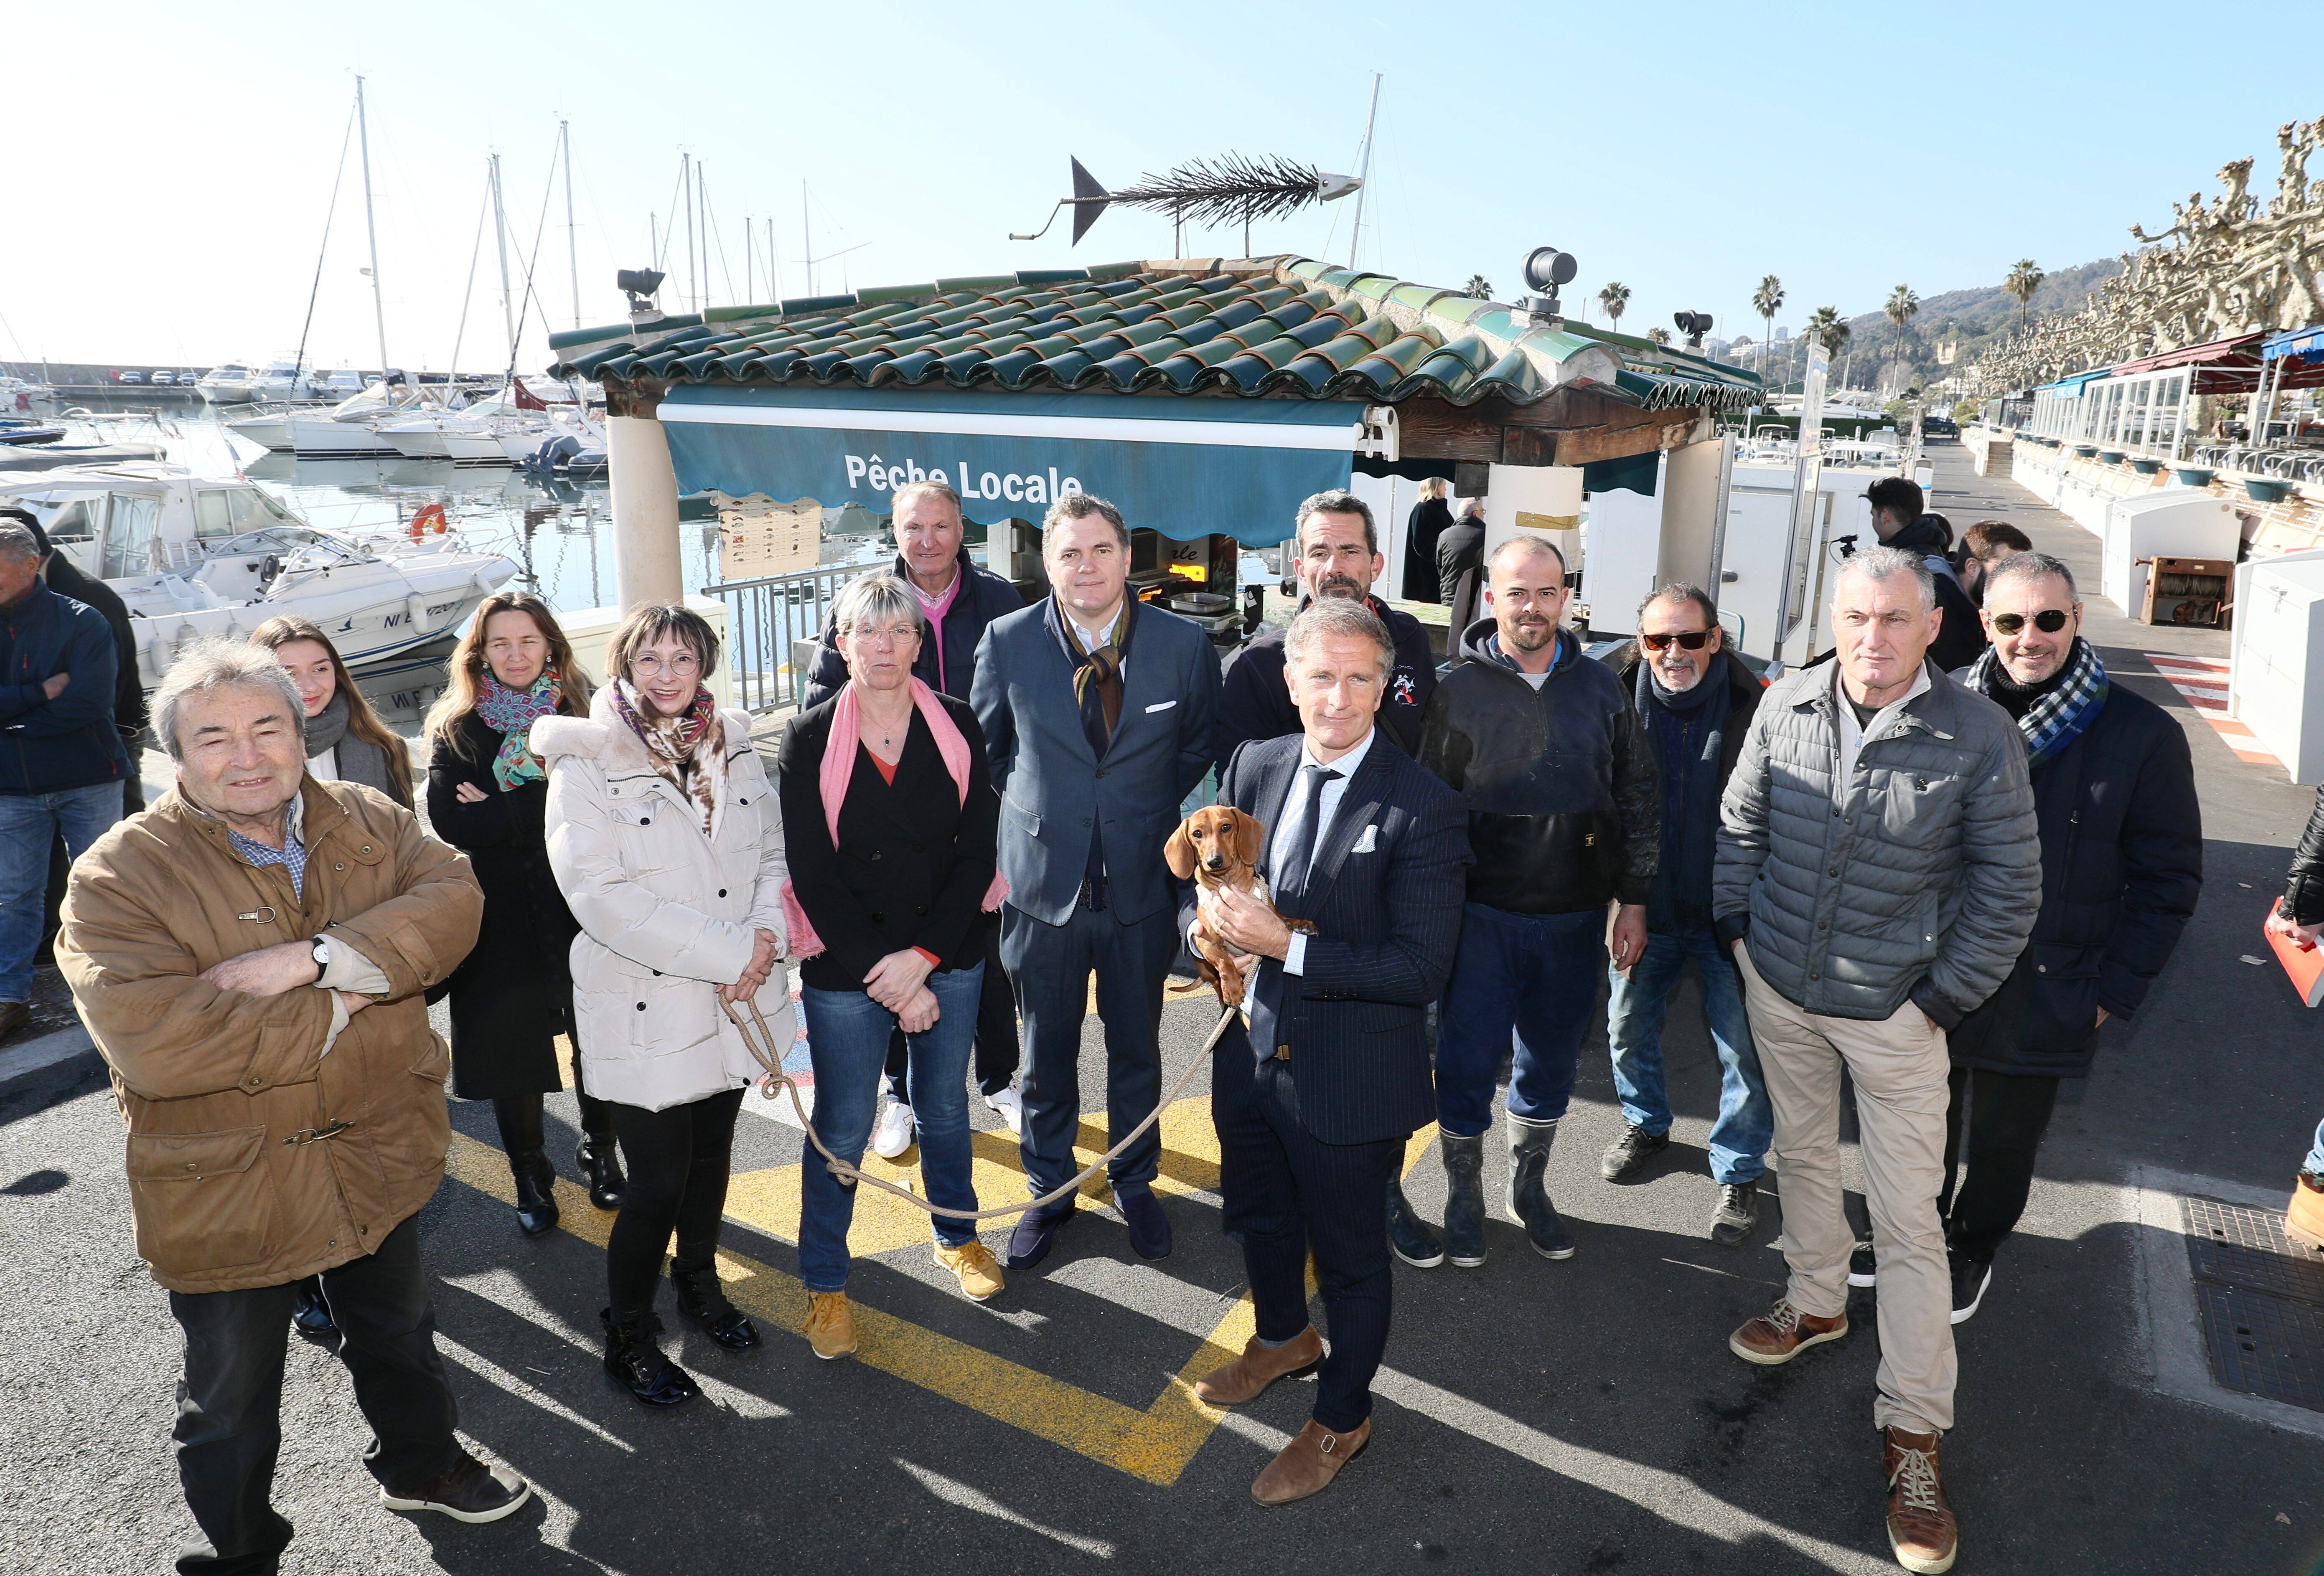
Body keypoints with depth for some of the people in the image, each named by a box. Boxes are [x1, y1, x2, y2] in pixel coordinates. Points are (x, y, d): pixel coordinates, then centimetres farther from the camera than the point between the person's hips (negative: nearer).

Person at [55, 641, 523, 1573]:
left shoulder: (366, 824, -4)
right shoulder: (120, 875, -18)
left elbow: (454, 898, -21)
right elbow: (152, 1044, -30)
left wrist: (315, 957, -33)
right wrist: (337, 1011, -25)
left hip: (379, 1157, 4)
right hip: (223, 1190, -4)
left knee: (398, 1336, 28)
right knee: (230, 1405, 19)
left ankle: (422, 1465, 55)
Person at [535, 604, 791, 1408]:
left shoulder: (733, 745, 6)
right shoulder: (586, 762, -11)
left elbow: (774, 851, 8)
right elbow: (600, 894, -19)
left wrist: (765, 936, -12)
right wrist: (726, 953, -21)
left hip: (735, 1000, 5)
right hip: (645, 1006, -5)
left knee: (711, 1152, 20)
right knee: (657, 1182, 0)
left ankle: (699, 1283, 44)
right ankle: (627, 1340, 23)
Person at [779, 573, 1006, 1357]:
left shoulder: (956, 726, -4)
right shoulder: (809, 739, -9)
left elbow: (977, 851, -5)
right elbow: (813, 873, -11)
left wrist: (924, 955, -14)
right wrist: (888, 978, -15)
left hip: (949, 957, 2)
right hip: (846, 968, -2)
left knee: (945, 1105, 19)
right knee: (842, 1128, 8)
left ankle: (956, 1235, 42)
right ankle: (825, 1284, 26)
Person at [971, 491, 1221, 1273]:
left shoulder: (1185, 644, -7)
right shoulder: (1006, 641, -7)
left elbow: (1199, 747, 9)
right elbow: (989, 747, 9)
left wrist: (1150, 815, 7)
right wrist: (1036, 808, 8)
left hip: (1143, 880, 0)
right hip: (1043, 879, 0)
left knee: (1137, 1045, 16)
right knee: (1047, 1052, 14)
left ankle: (1135, 1182, 39)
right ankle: (1048, 1190, 36)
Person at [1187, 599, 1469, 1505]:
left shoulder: (1421, 810, -20)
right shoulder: (1254, 767, -2)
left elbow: (1420, 970, -23)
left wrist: (1288, 947, -28)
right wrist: (1205, 923, -14)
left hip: (1349, 1080, -6)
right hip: (1249, 1055, 6)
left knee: (1350, 1256, 16)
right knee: (1256, 1217, 28)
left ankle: (1341, 1418, 42)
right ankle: (1284, 1339, 59)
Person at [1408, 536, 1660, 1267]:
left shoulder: (1600, 688, 2)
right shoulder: (1458, 691, -5)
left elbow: (1638, 798, 8)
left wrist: (1634, 901, 6)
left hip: (1575, 917, 3)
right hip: (1482, 913, -2)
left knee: (1551, 1063, 15)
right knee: (1467, 1063, 5)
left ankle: (1530, 1188, 37)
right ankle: (1464, 1198, 27)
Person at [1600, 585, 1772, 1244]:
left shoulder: (1752, 709, -14)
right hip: (1644, 906, 3)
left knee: (1743, 1050, 5)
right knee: (1629, 1027, 19)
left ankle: (1740, 1171, 26)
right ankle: (1646, 1124, 46)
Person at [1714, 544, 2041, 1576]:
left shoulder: (1979, 737, -16)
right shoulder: (1785, 708, -6)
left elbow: (2009, 887, -9)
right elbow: (1741, 826, 8)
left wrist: (1945, 997, -9)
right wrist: (1739, 930, 5)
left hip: (1894, 1009, -3)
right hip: (1780, 988, 4)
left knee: (1908, 1220, 2)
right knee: (1803, 1153, 22)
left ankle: (1913, 1430, 15)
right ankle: (1817, 1301, 46)